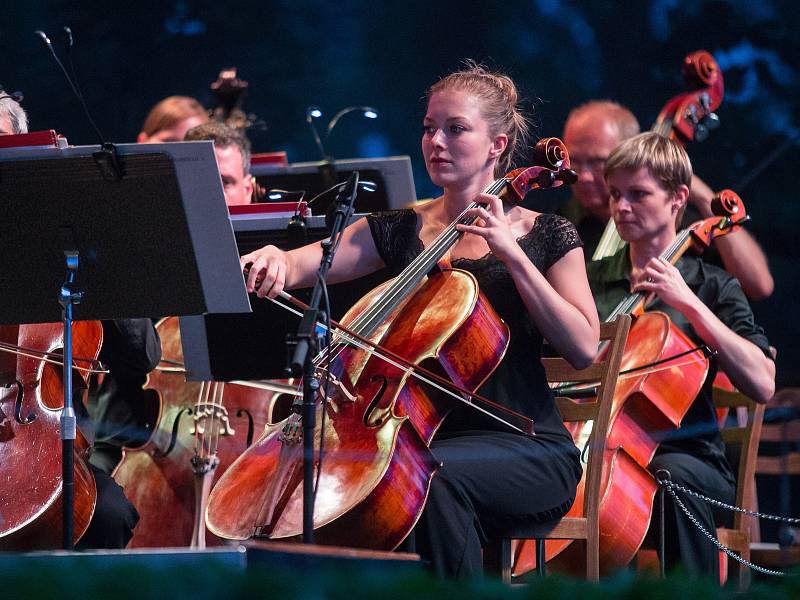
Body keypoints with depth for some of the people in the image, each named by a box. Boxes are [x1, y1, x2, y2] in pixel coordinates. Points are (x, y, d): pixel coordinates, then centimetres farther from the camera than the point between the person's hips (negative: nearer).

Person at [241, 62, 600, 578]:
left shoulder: (547, 236, 4)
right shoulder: (400, 230, 12)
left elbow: (585, 348, -7)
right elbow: (306, 266, -2)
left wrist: (512, 253, -12)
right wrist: (276, 261, -27)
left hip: (528, 448, -3)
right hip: (424, 435, 3)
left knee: (433, 474, -36)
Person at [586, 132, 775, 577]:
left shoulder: (711, 286, 8)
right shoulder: (592, 279, 17)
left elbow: (762, 385, -7)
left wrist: (689, 303, -11)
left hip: (683, 451, -2)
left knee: (675, 478, -40)